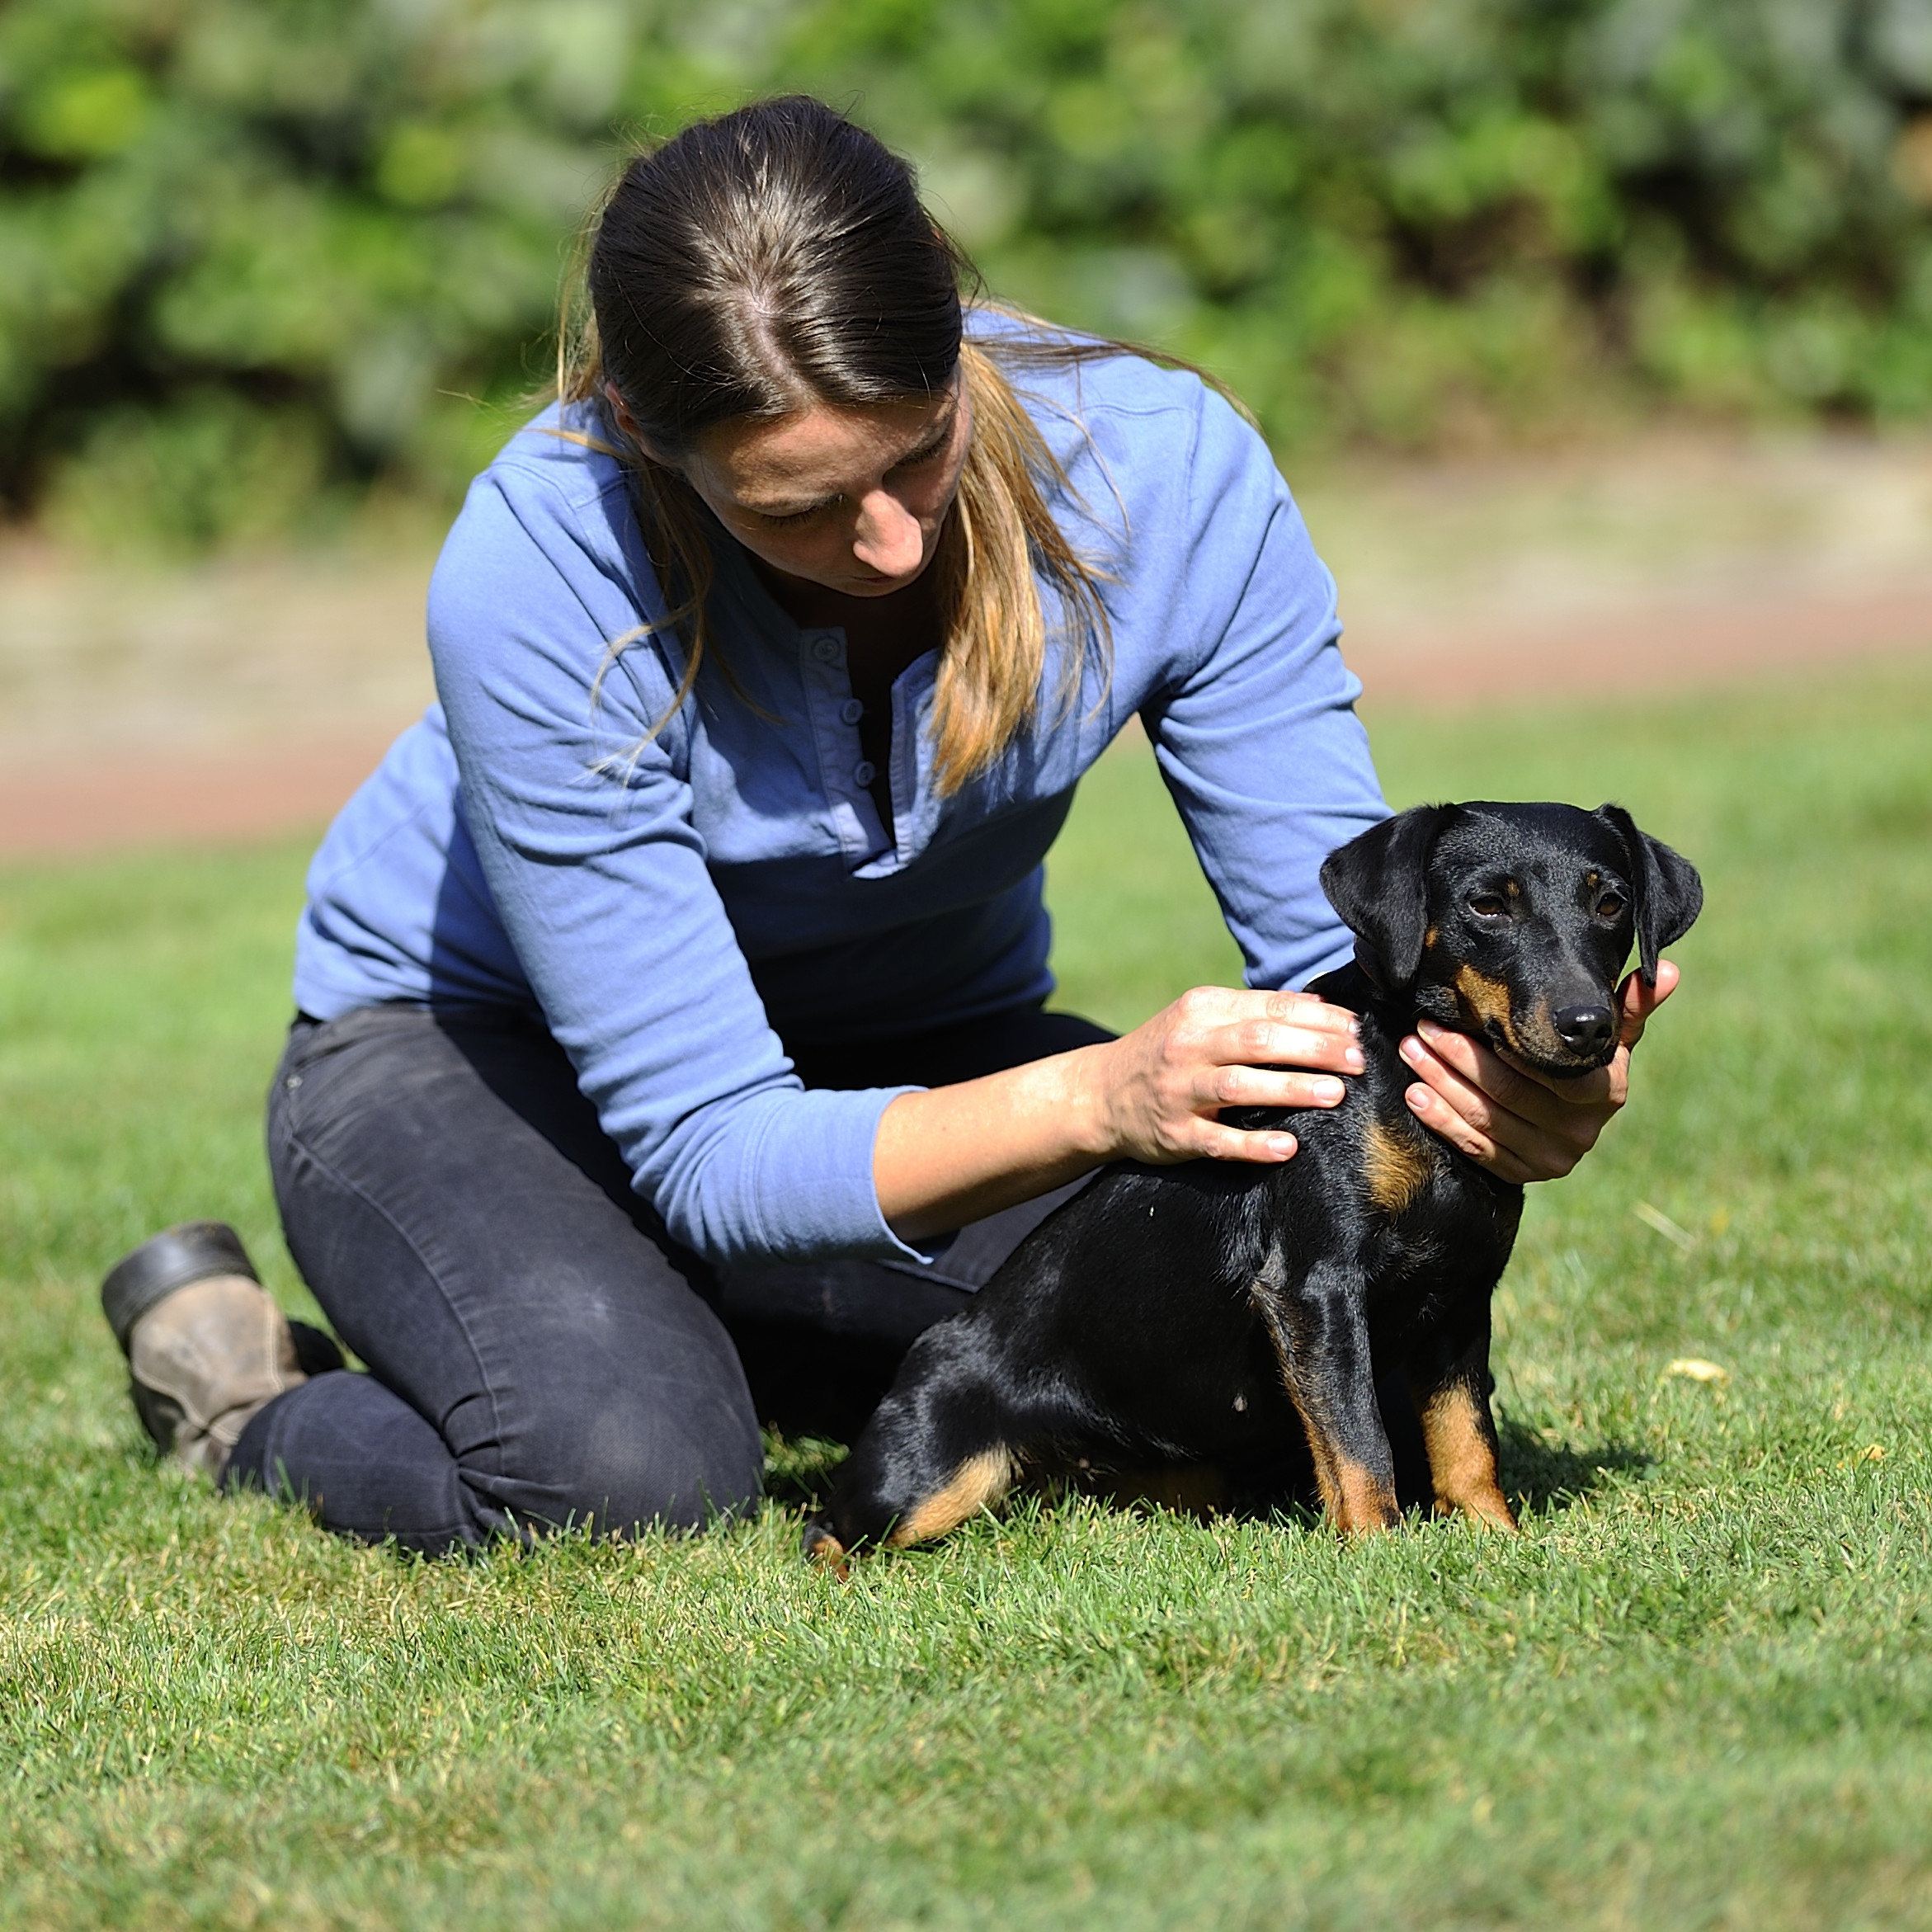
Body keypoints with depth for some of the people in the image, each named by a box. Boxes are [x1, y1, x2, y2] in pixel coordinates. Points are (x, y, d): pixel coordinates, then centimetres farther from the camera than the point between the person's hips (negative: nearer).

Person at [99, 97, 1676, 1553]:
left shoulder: (1168, 470, -25)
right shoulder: (538, 576, -34)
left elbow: (1342, 942, -17)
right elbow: (716, 1153, -32)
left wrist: (1498, 1076, -41)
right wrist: (1099, 1100, -48)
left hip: (916, 1053, 5)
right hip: (477, 1051, -4)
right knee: (627, 1477, -36)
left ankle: (725, 1346, 7)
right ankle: (250, 1402, 0)